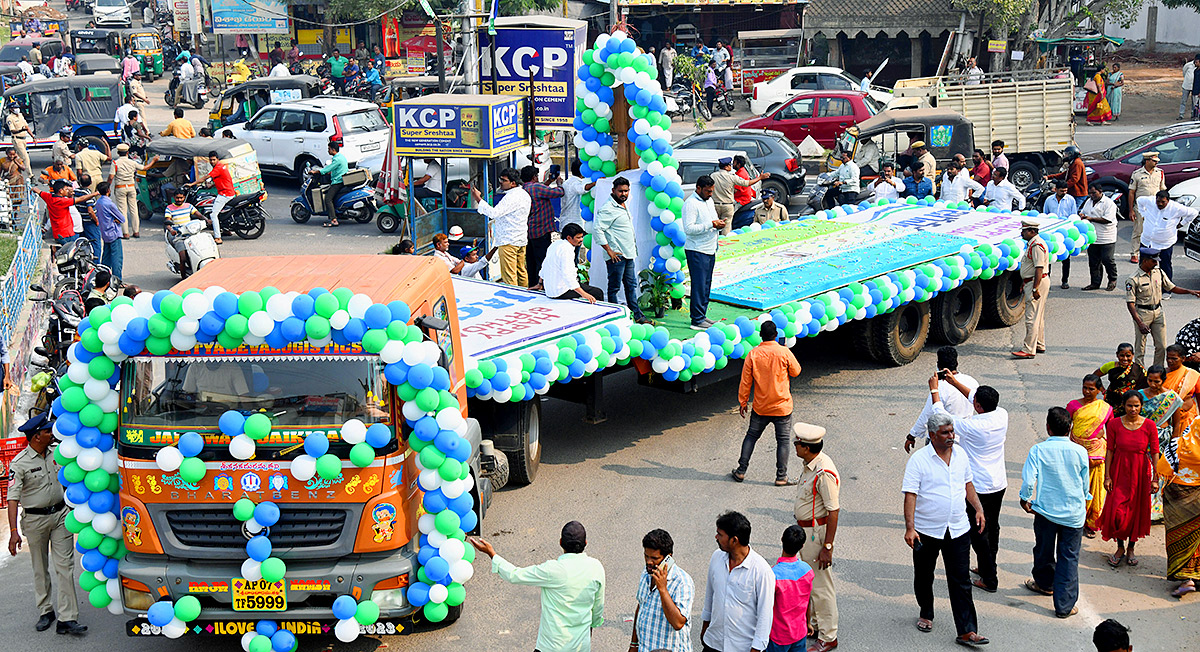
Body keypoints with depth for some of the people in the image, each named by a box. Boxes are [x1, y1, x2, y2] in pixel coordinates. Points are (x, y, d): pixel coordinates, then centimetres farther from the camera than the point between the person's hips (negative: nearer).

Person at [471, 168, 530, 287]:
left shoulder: (512, 197, -20)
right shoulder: (523, 194, 12)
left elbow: (494, 213, -26)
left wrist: (478, 199, -22)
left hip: (509, 241, -10)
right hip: (521, 239, 10)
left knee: (509, 275, -6)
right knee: (521, 272, 16)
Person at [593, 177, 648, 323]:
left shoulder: (624, 206, 15)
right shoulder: (608, 209, -15)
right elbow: (597, 229, -20)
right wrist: (609, 251, -19)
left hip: (629, 254, 9)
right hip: (616, 256, -9)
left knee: (631, 285, 13)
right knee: (614, 287, -2)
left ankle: (637, 315, 19)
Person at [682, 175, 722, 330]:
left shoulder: (709, 200, 14)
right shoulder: (690, 204, -14)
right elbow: (688, 229, -22)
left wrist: (719, 225, 2)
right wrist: (711, 224, -22)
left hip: (710, 250, 9)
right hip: (697, 251, -9)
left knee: (706, 285, 12)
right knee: (699, 286, -7)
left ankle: (701, 316, 20)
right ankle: (697, 321, -4)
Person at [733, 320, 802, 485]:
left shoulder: (753, 354, -7)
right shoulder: (784, 352, -13)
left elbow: (746, 381, -2)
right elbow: (796, 371, 2)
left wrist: (743, 402, 8)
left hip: (760, 407, 2)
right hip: (782, 407, -2)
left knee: (751, 436, 16)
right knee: (783, 441, 6)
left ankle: (741, 471, 18)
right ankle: (781, 477, 7)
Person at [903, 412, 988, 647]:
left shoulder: (960, 454, 3)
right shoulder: (918, 460, -12)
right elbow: (910, 495, -16)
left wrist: (978, 509, 11)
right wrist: (909, 528, -23)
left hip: (958, 529, 3)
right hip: (927, 531, -3)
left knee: (961, 582, 0)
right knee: (924, 577, 14)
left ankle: (967, 631, 1)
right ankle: (926, 614, 39)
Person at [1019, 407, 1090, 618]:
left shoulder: (1038, 450, -12)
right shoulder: (1079, 452, -8)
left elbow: (1028, 480, -14)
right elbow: (1085, 484, 4)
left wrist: (1025, 499, 5)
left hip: (1045, 510, 0)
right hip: (1073, 513, 0)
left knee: (1044, 550, 22)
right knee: (1069, 557, 6)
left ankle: (1045, 583, 47)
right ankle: (1064, 605, 6)